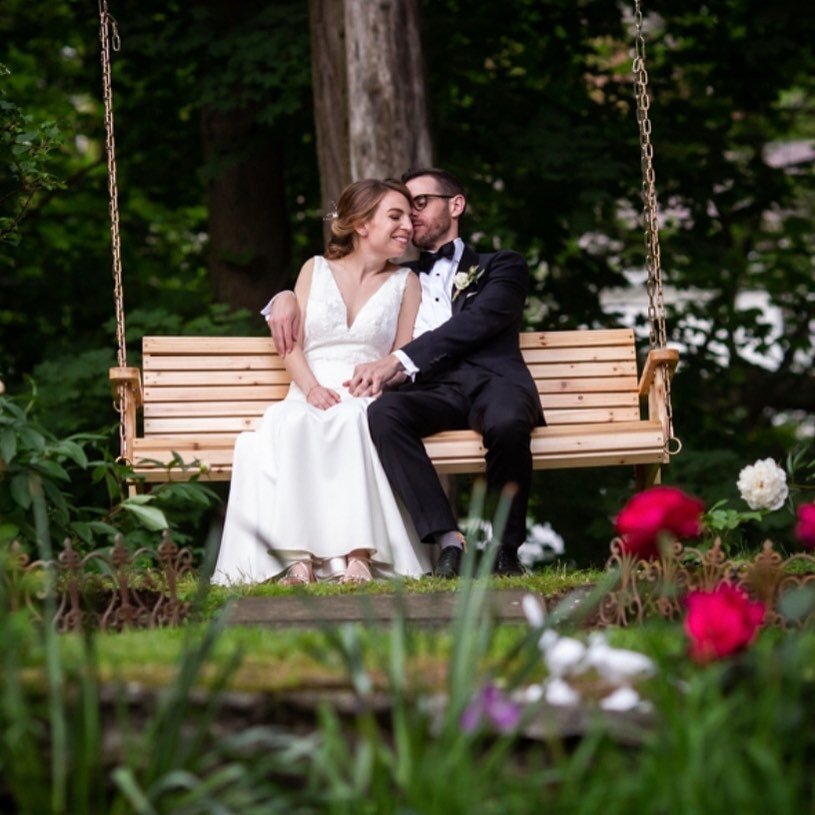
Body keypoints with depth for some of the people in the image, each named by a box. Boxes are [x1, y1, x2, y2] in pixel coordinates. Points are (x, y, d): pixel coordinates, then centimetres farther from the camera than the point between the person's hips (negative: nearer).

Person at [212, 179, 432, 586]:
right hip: (311, 395, 0)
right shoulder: (316, 270, 16)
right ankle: (299, 557, -46)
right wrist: (312, 388, -12)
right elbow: (292, 345, 8)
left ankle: (358, 555, -49)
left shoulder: (405, 282, 16)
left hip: (367, 401, 0)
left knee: (349, 421, -38)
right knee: (290, 424, -37)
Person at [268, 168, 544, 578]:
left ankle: (506, 549, -20)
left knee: (507, 423, -39)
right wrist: (286, 298, 10)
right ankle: (448, 541, -36)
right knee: (383, 412, -34)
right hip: (432, 390, 3)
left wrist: (397, 361, -14)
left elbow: (476, 322, 0)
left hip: (491, 379, -3)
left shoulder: (499, 267, 20)